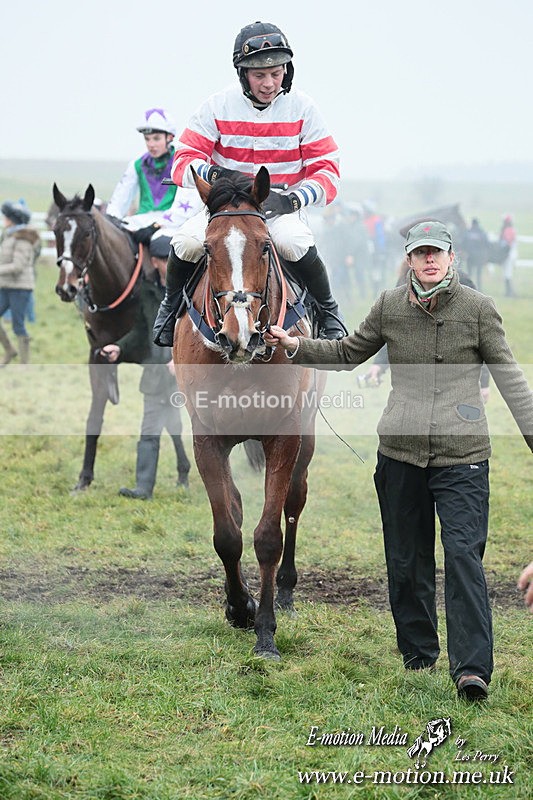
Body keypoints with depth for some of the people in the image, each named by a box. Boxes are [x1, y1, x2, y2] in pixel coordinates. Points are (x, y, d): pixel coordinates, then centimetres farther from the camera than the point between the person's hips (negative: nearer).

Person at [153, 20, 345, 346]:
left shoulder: (302, 108, -4)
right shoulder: (218, 106, -4)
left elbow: (327, 170, -3)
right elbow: (184, 161, -5)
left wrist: (291, 199, -22)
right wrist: (213, 173, -28)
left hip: (282, 210, -1)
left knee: (295, 244, -34)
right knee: (186, 243, -27)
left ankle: (327, 308, -5)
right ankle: (172, 305, 5)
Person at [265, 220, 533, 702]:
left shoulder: (479, 309, -2)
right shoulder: (389, 306, 5)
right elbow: (348, 354, 18)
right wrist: (298, 347, 5)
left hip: (462, 453, -3)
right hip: (400, 451, 3)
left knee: (464, 554, -13)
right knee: (406, 559, 10)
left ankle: (473, 668, -15)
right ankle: (417, 653, 27)